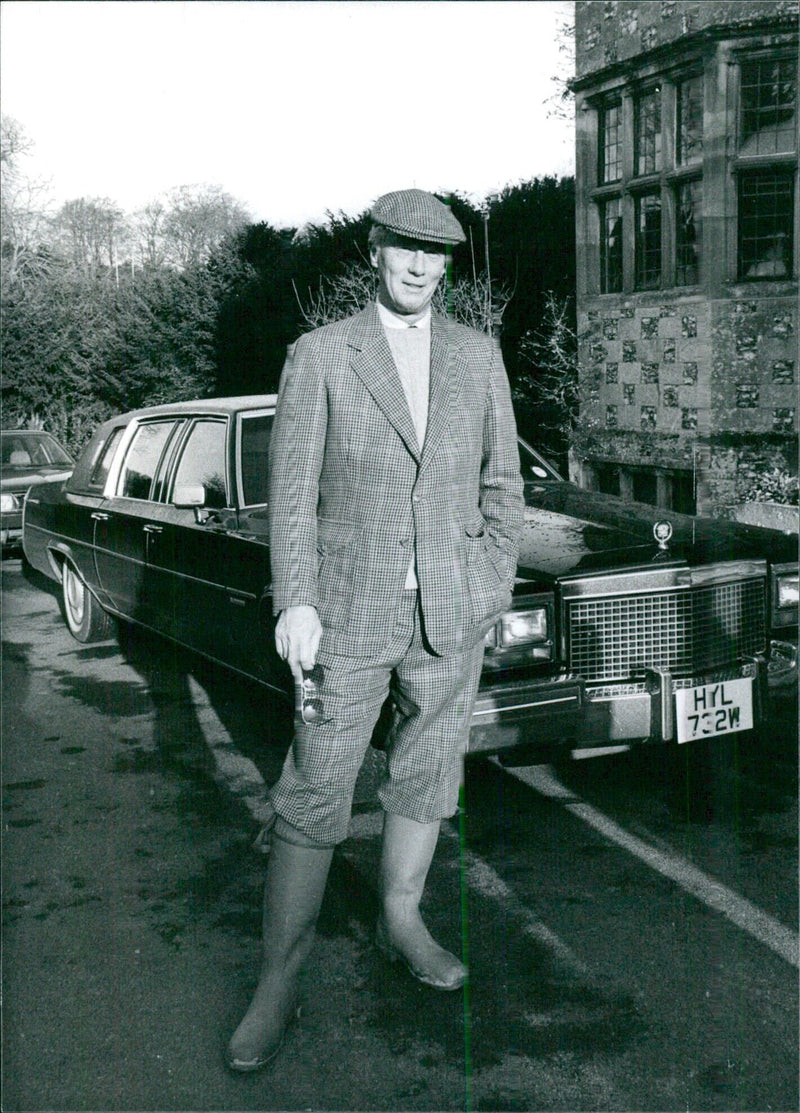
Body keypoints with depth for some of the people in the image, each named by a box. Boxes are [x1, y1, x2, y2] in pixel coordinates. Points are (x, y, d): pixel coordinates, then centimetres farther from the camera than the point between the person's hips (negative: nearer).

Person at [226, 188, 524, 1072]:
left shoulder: (478, 356, 7)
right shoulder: (320, 356, -3)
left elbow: (501, 480, 12)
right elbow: (291, 492, -6)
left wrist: (496, 586, 7)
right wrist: (294, 604, -14)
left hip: (451, 614, 4)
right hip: (350, 611, -3)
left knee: (426, 776, 15)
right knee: (313, 798, -2)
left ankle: (401, 921, 36)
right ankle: (277, 985, 8)